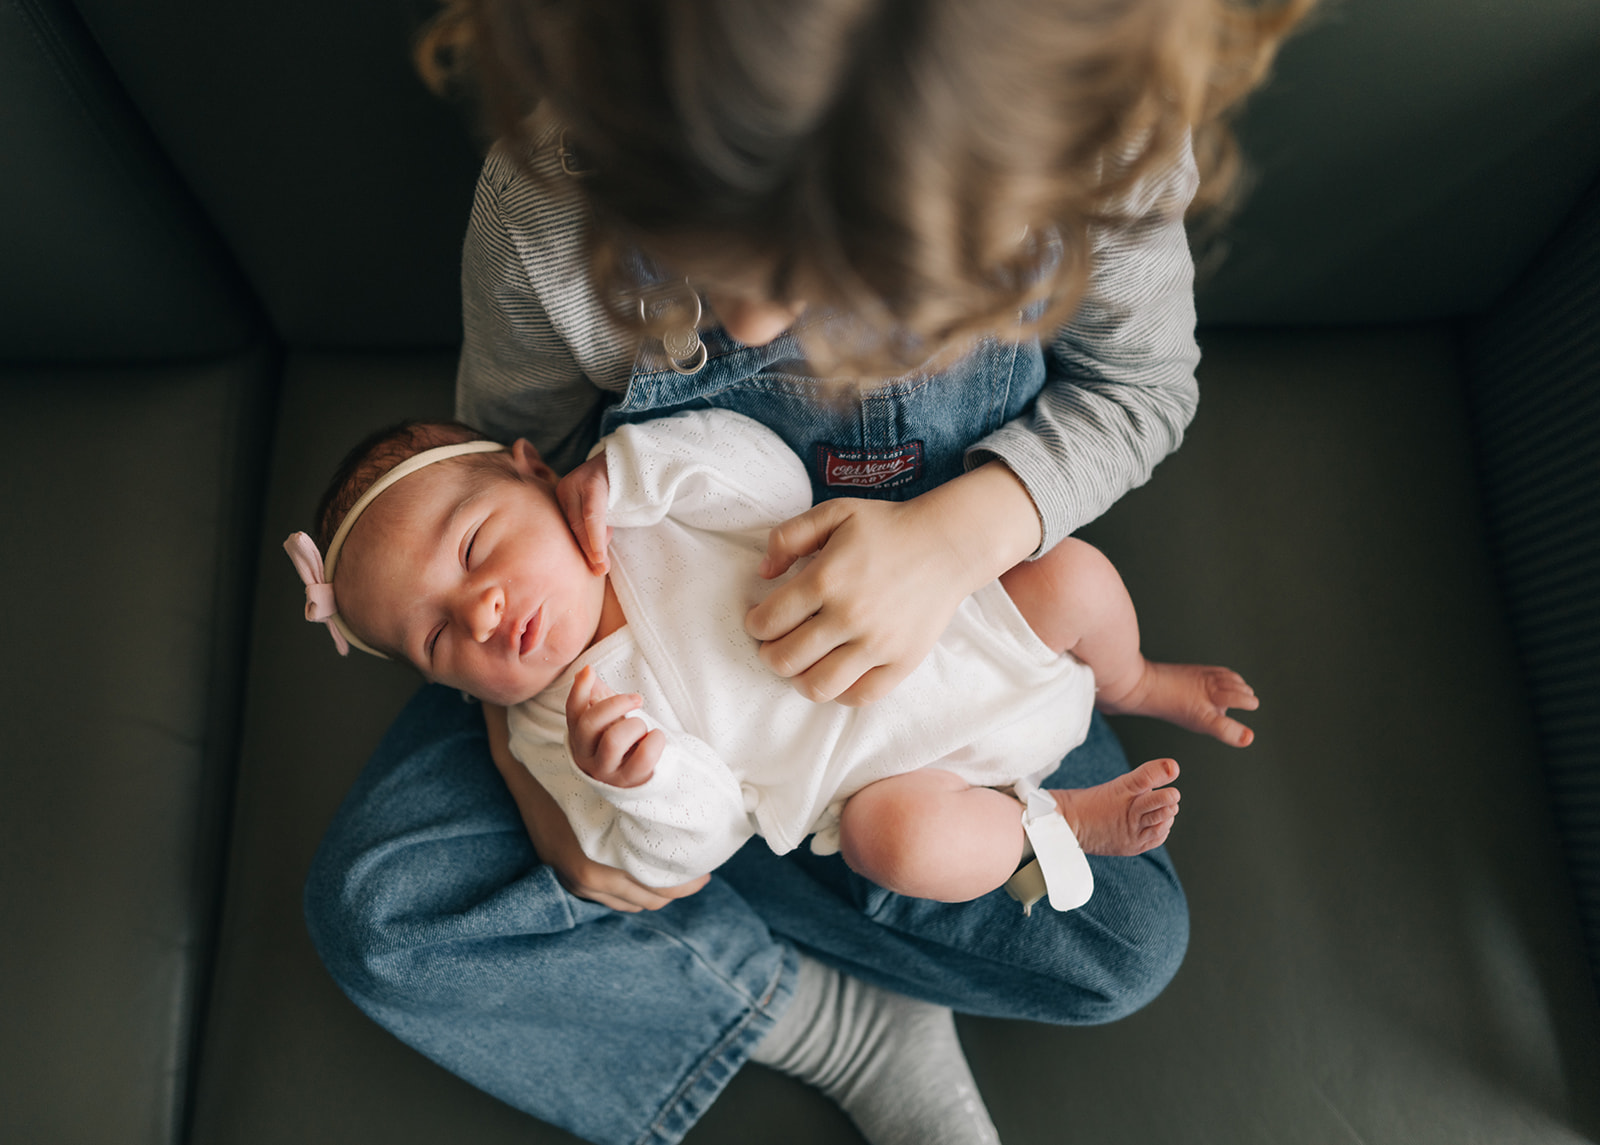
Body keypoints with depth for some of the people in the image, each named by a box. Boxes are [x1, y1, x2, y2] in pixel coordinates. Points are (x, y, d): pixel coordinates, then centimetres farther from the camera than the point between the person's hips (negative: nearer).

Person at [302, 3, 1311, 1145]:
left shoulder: (1105, 133, -29)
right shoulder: (547, 209, -31)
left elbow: (1143, 381, -10)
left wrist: (964, 530, -31)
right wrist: (525, 754, -23)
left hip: (921, 614, 1)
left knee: (1131, 944, -9)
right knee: (377, 907, -15)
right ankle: (846, 1021, -7)